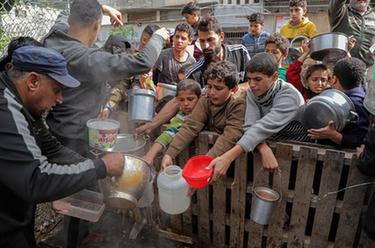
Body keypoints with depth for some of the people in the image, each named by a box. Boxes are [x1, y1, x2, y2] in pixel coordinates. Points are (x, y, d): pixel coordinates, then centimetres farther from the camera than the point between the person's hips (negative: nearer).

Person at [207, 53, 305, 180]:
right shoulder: (252, 92, -8)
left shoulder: (289, 96, -24)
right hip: (268, 143, 4)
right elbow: (251, 126, -19)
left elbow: (264, 128, -38)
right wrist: (263, 149, -41)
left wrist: (228, 156, -48)